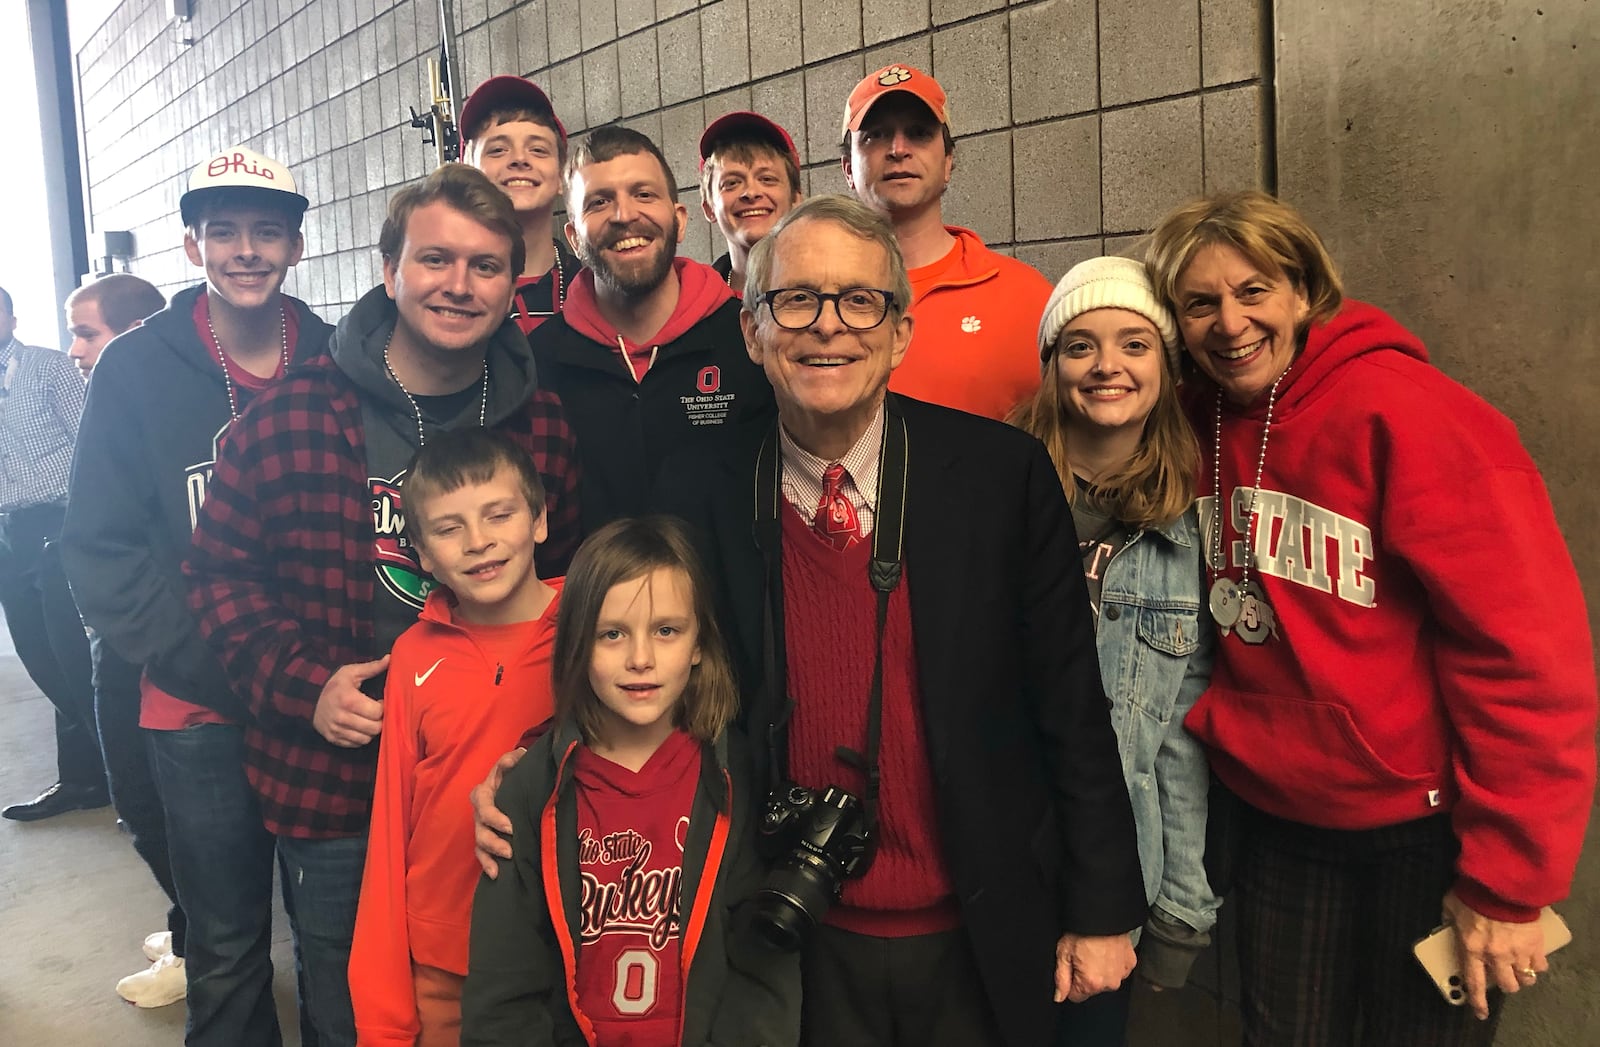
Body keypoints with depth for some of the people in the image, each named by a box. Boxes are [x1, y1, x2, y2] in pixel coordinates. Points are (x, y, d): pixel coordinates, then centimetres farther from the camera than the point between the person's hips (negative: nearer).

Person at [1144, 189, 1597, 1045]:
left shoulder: (1399, 409, -19)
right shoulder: (1199, 425, -2)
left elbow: (1526, 646, -19)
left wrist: (1508, 881, -17)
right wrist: (1215, 727, -2)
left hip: (1427, 824, -4)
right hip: (1280, 817, 5)